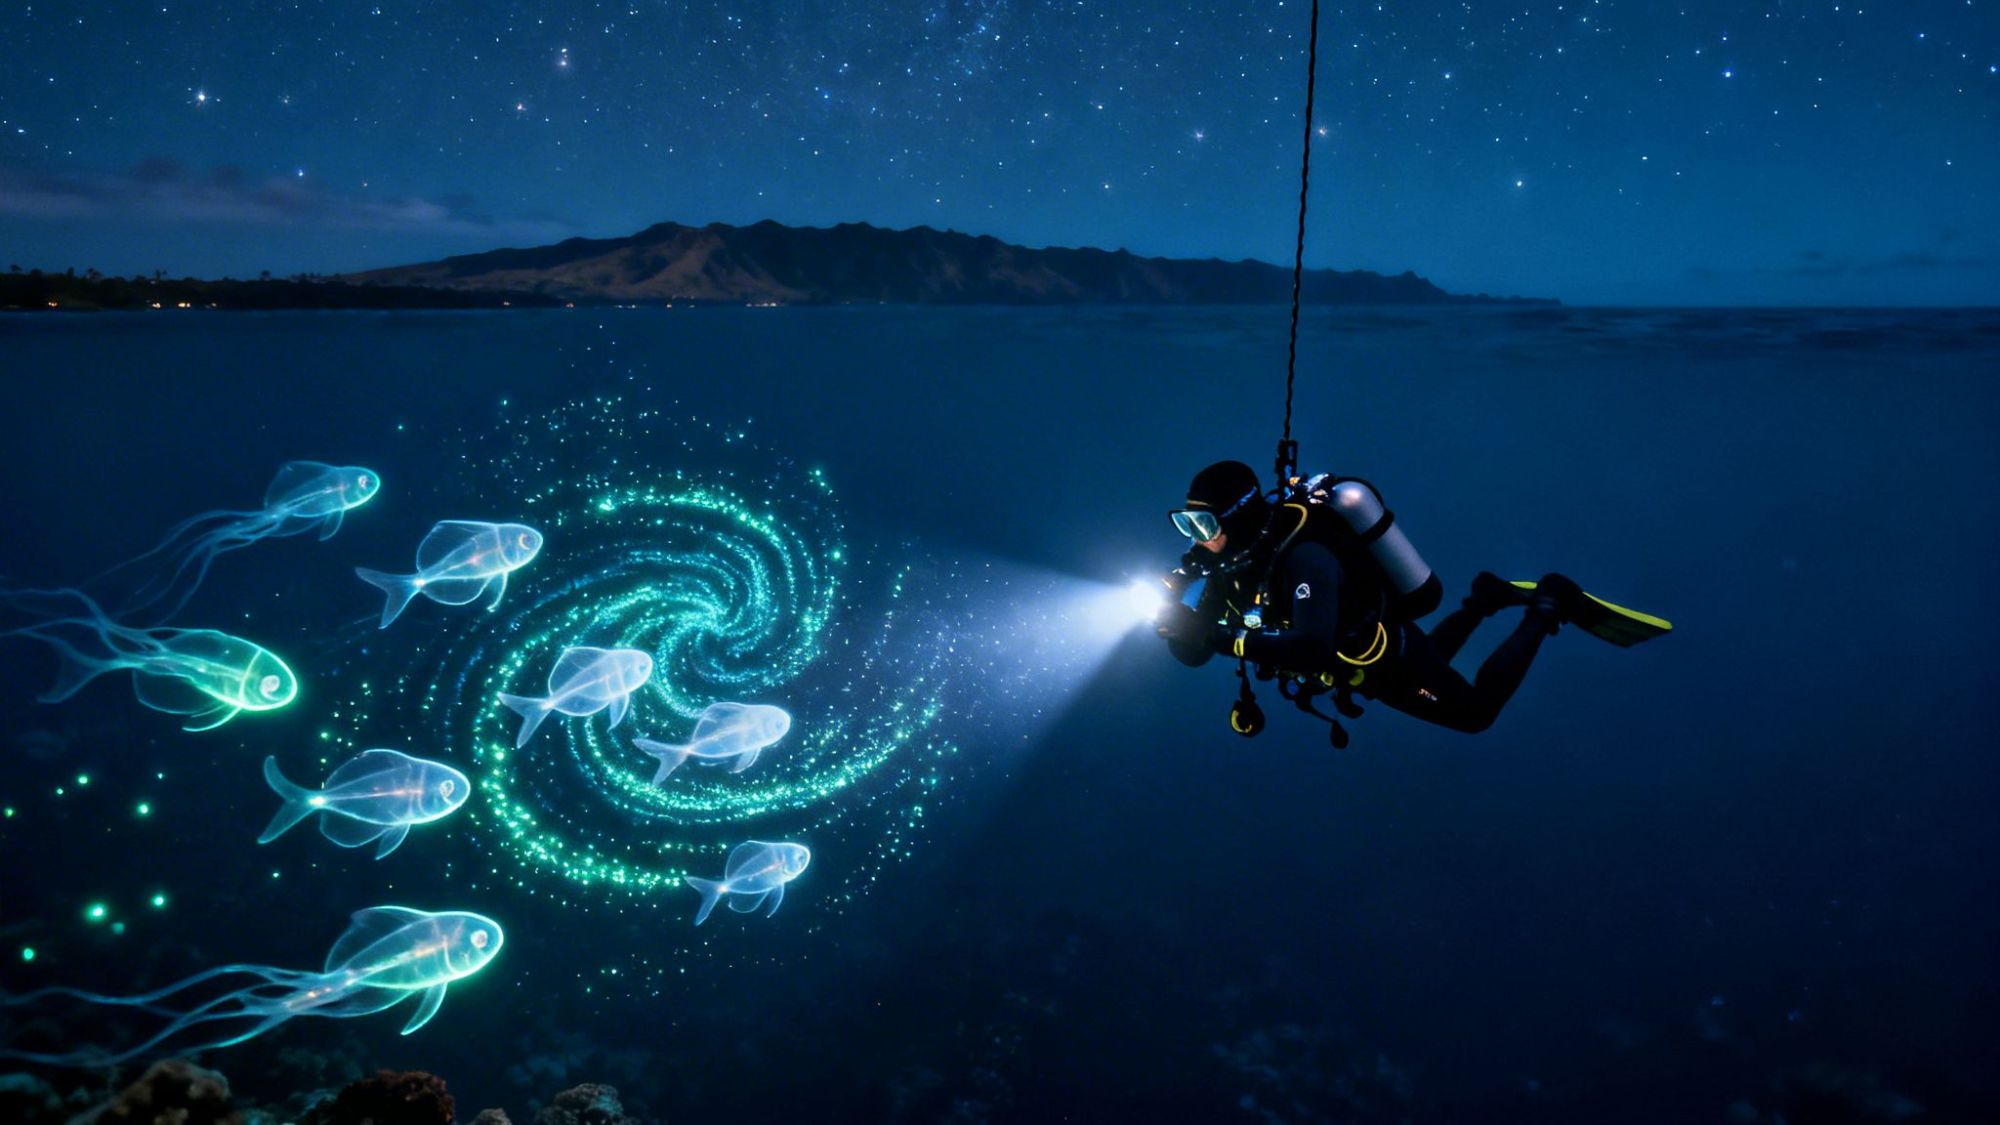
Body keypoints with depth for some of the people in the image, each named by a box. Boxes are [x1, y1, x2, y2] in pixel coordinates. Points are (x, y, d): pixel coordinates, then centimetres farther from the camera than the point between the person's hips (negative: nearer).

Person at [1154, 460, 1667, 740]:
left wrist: (1226, 639, -52)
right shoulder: (1242, 555, -15)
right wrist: (1176, 608, -34)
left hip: (1388, 659, -8)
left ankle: (1549, 606, 23)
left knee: (1478, 710, 15)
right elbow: (1194, 651, -13)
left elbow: (1313, 652, -53)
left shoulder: (1302, 557, -39)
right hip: (1370, 649, 8)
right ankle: (1486, 599, 38)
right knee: (1421, 670, 36)